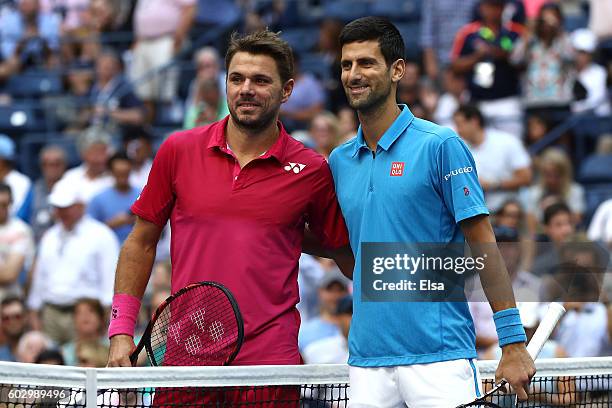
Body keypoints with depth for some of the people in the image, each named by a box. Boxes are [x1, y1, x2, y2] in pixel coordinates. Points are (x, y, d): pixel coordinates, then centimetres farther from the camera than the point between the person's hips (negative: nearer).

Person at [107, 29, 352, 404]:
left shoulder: (312, 171, 0)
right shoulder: (179, 151, 4)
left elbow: (344, 251, 12)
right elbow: (142, 242, 11)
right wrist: (122, 331, 7)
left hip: (269, 359, -1)